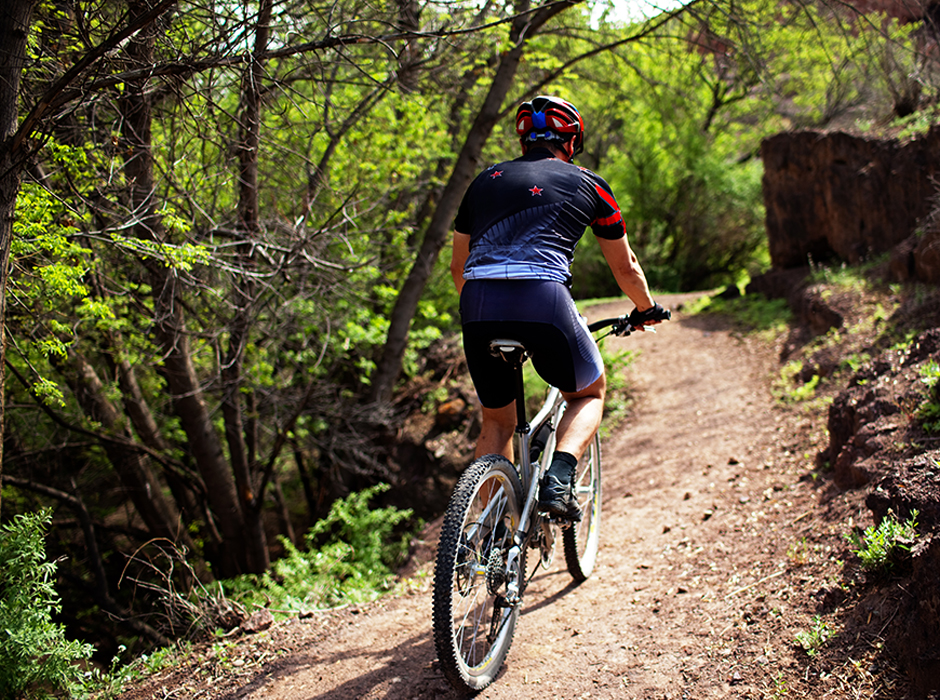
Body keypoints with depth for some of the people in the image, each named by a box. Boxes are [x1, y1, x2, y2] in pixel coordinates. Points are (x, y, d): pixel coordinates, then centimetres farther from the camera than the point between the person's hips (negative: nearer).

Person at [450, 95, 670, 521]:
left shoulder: (485, 181, 25)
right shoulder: (587, 183, 18)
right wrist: (646, 310, 45)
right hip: (543, 298, -3)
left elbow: (458, 268, 31)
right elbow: (625, 269, 27)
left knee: (497, 421, 22)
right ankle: (558, 479, -2)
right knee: (590, 393, 23)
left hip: (478, 305, 3)